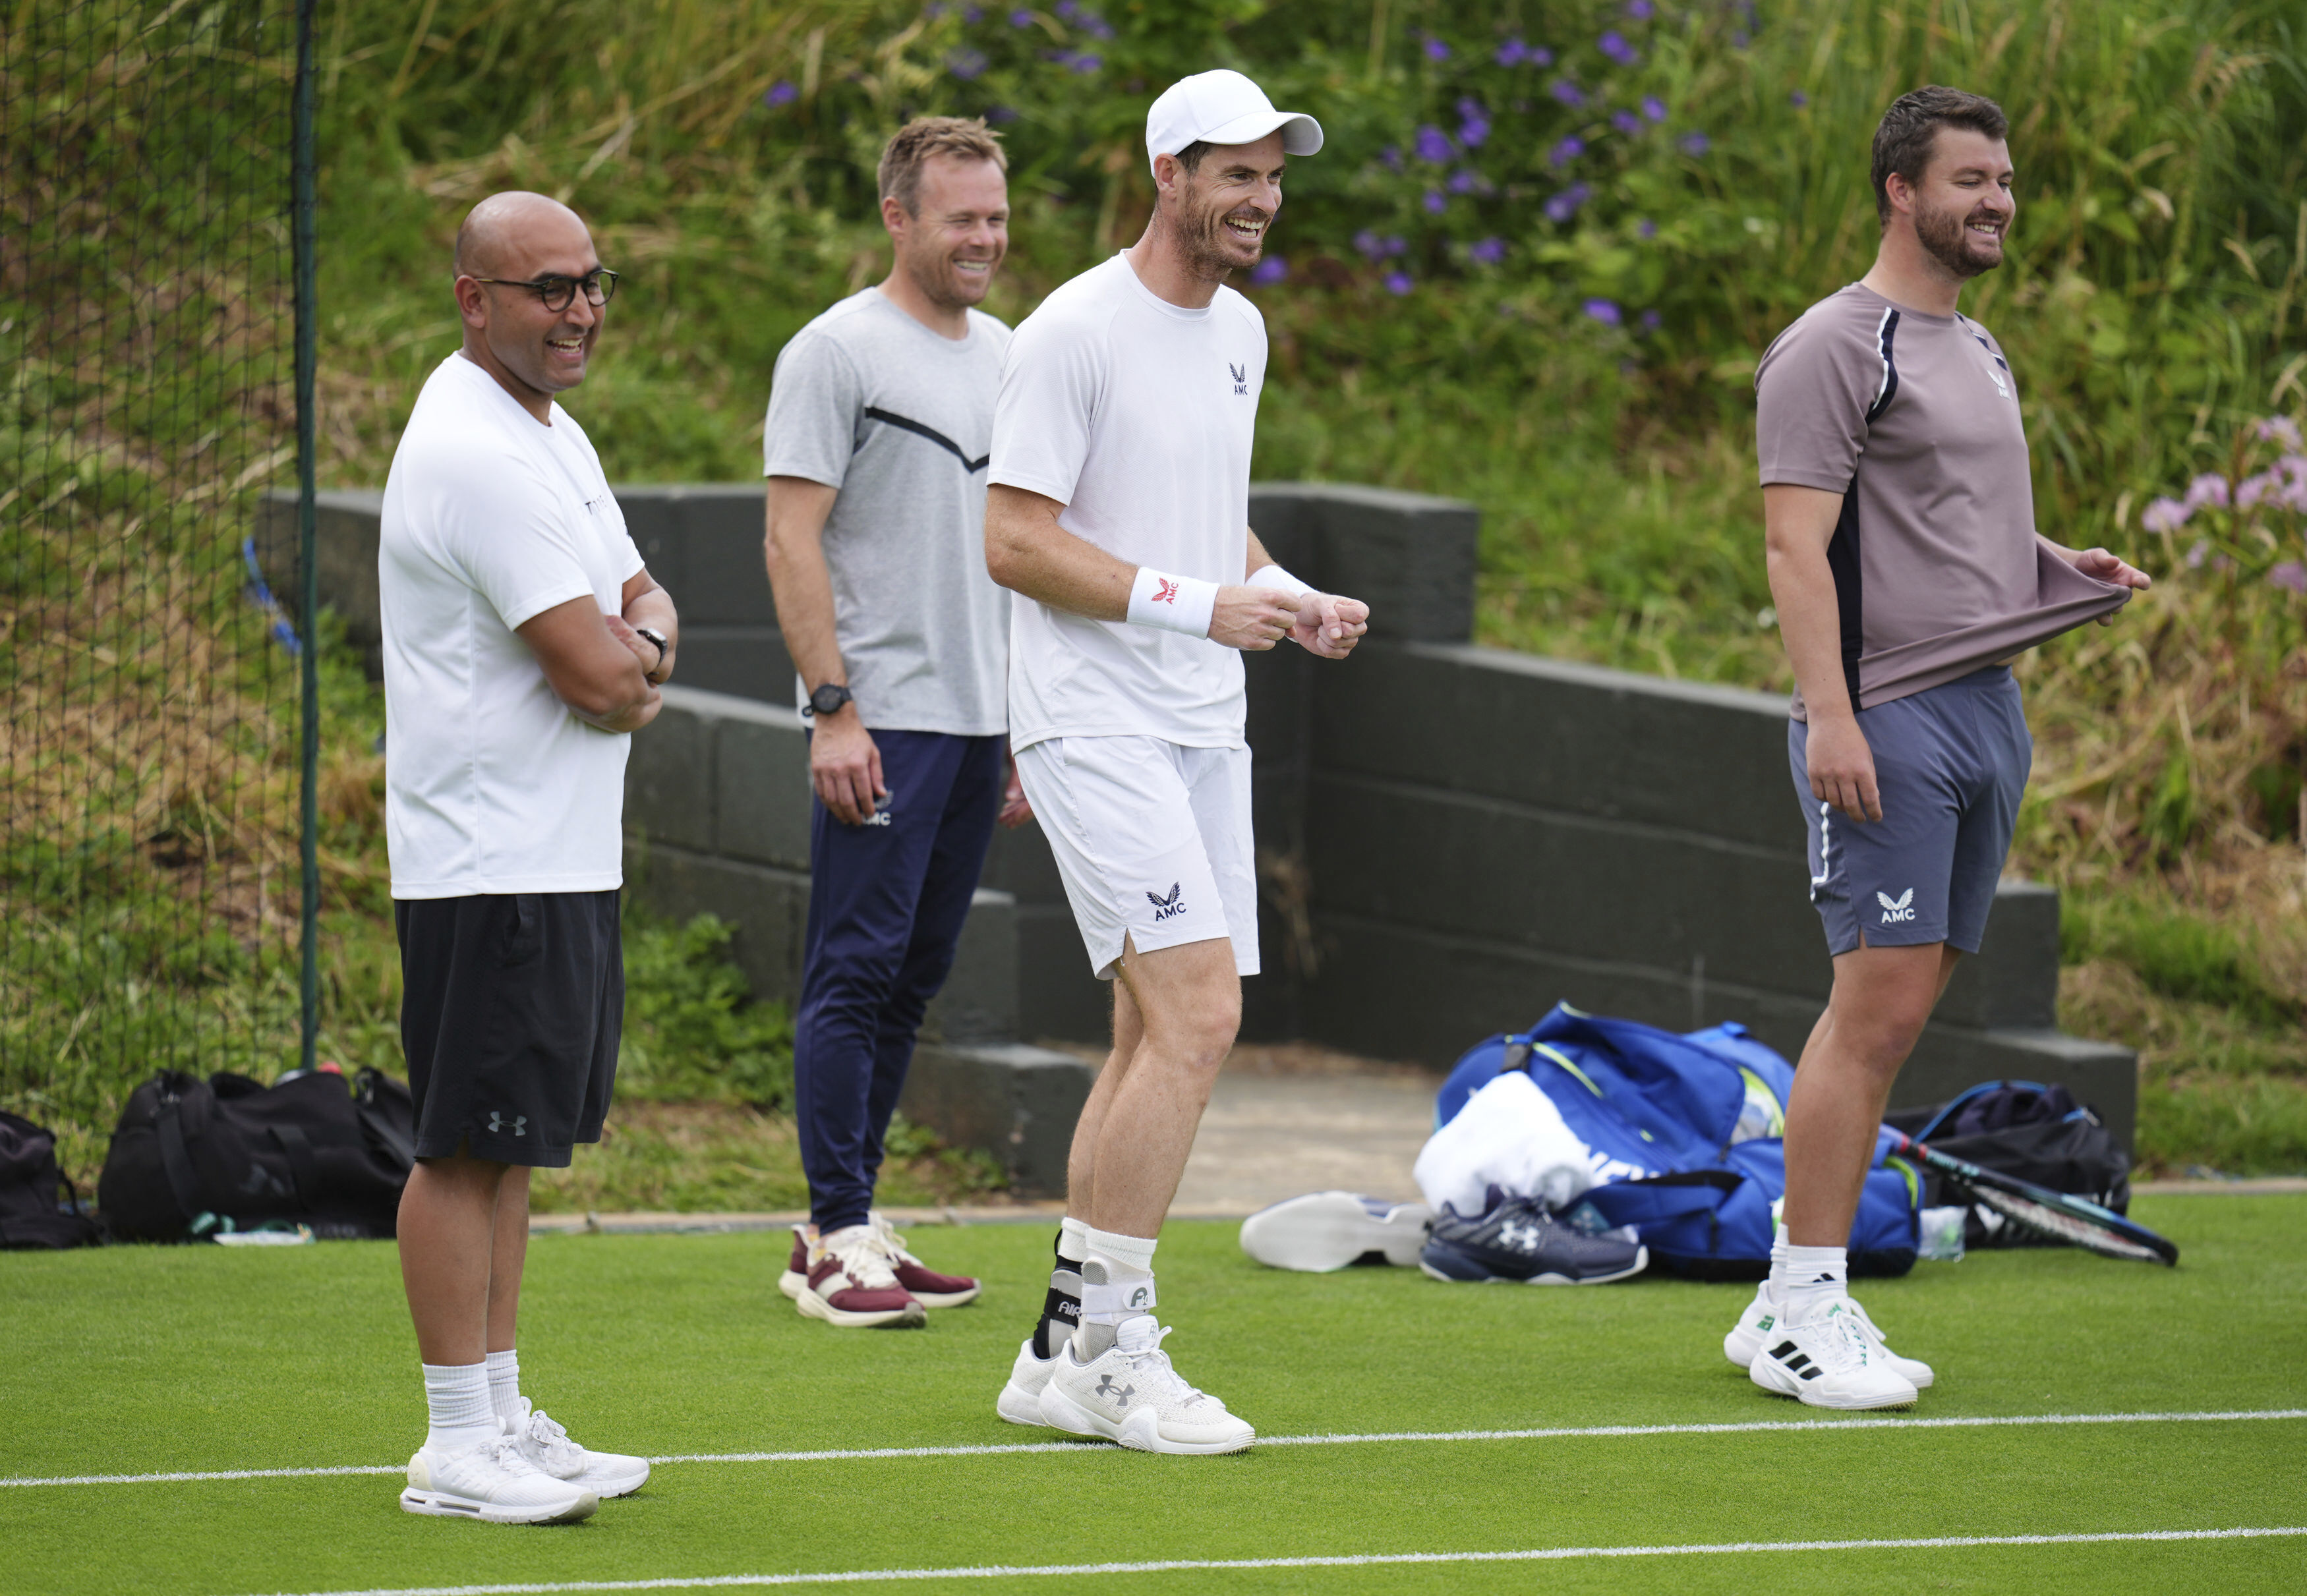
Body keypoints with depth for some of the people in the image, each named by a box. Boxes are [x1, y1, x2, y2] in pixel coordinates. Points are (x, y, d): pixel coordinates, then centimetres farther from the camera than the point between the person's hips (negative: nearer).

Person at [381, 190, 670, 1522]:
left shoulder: (553, 436, 16)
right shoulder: (477, 454, -18)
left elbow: (639, 604, 18)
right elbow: (598, 677, -21)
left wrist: (637, 642, -6)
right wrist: (633, 674, 3)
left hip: (567, 860, 10)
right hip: (491, 863, -10)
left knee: (516, 1143, 14)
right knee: (469, 1147, -6)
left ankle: (503, 1414, 21)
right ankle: (458, 1450, -4)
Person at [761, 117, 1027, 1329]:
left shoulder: (1004, 355, 16)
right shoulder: (837, 352, -8)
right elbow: (794, 539, -12)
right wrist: (832, 710, -19)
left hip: (980, 723, 8)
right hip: (881, 719, -8)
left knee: (913, 977, 10)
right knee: (857, 972, -8)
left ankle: (844, 1227, 16)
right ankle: (838, 1239, -7)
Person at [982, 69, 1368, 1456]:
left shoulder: (1241, 332, 14)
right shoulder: (1077, 333, -12)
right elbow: (1015, 543, -16)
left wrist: (1289, 600, 6)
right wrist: (1193, 603, -22)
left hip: (1204, 730, 9)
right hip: (1097, 726, -9)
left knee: (1162, 1038, 8)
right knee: (1197, 1015, -17)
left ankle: (1066, 1355, 14)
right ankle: (1111, 1350, -11)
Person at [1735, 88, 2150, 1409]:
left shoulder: (1980, 355, 20)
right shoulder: (1837, 348, -8)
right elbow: (1799, 545, -14)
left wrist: (2069, 571, 12)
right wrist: (1831, 715, -23)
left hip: (1987, 707, 9)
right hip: (1887, 720, -9)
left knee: (1897, 1015, 7)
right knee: (1878, 1009, -12)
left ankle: (1795, 1304, 12)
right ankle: (1802, 1314, -9)